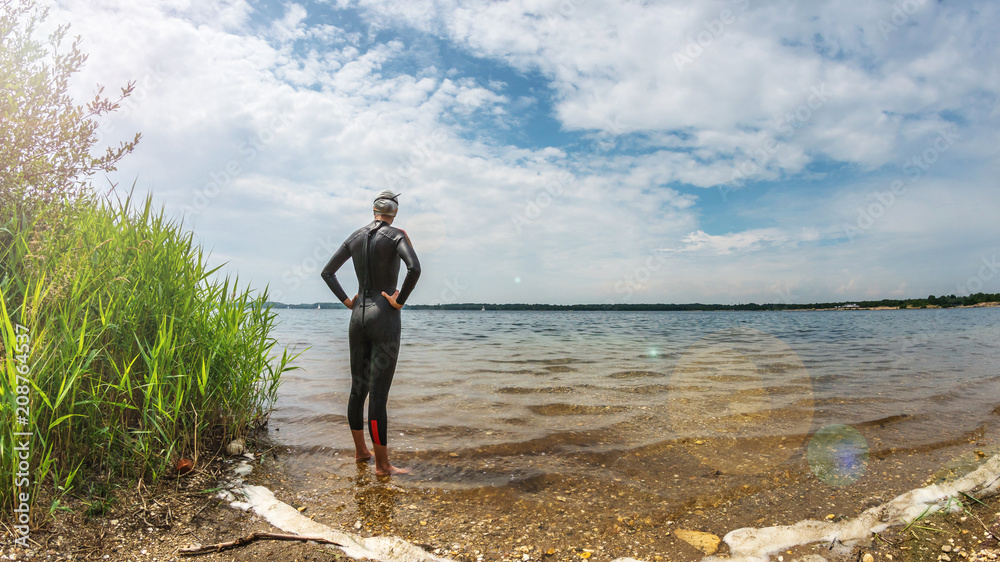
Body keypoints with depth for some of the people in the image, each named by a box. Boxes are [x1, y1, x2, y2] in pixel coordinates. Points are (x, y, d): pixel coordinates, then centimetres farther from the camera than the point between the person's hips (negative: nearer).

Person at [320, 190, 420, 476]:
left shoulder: (355, 236, 10)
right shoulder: (397, 235, -8)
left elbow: (327, 272, 13)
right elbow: (415, 268, -26)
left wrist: (346, 301, 11)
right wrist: (400, 301, -15)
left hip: (358, 316, 6)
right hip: (385, 318, -6)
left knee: (357, 389, 15)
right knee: (378, 394, -3)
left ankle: (360, 451, 31)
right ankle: (382, 464, 7)